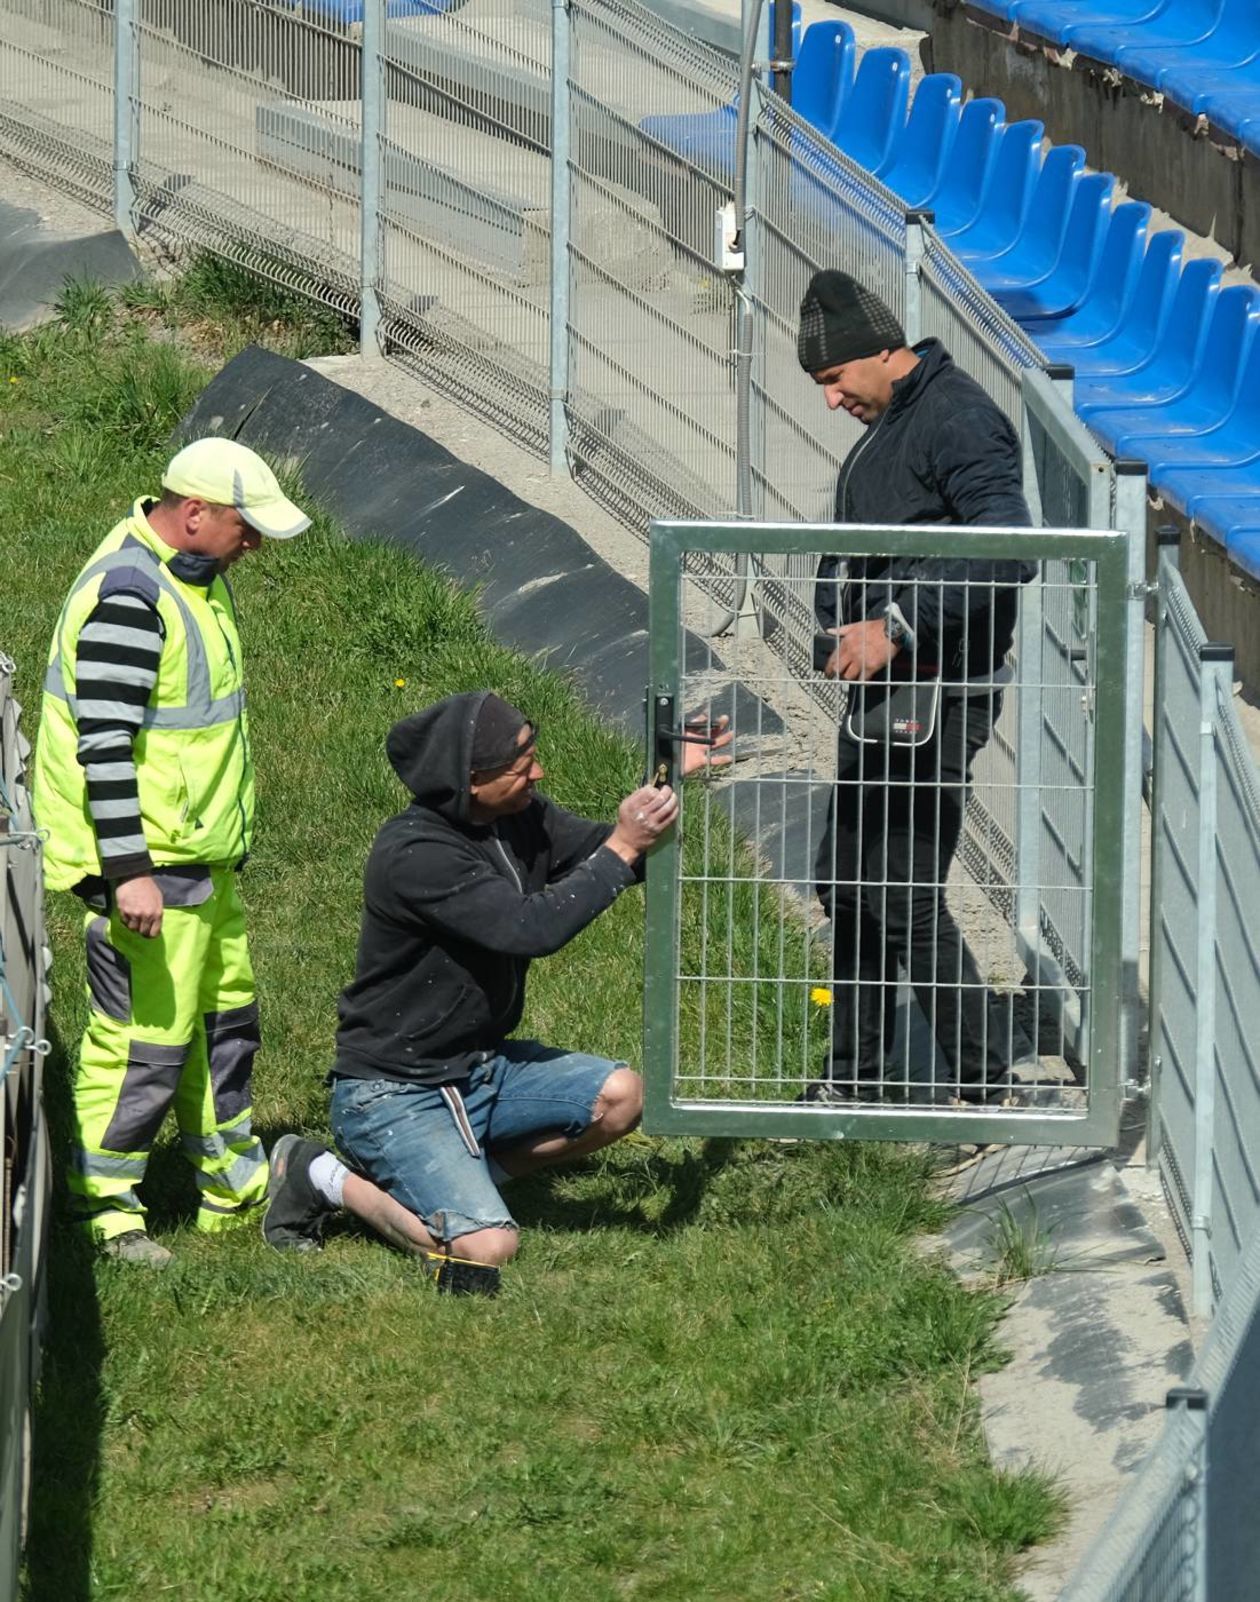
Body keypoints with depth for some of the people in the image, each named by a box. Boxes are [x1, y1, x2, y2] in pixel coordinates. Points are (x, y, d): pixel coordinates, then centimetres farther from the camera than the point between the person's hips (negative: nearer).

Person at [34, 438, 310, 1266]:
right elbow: (103, 743, -26)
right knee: (146, 1035, -6)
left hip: (204, 855, 11)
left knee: (224, 1014, 20)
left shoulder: (193, 576, 9)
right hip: (145, 863, -11)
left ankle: (237, 1187, 32)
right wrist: (129, 873, -27)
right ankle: (102, 1209, 4)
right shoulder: (128, 598, -24)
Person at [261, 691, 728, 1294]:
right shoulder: (414, 854, -27)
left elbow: (601, 855, 10)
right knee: (486, 1247, -23)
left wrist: (668, 779, -6)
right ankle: (331, 1179, 1)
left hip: (481, 1068, 9)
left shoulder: (520, 817, -2)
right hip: (395, 1094, -9)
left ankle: (466, 1171, 7)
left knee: (619, 1096, -7)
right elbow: (531, 928, -33)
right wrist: (621, 848, -27)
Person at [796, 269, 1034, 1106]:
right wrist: (841, 625, 9)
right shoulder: (888, 424, 16)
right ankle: (858, 1078, 26)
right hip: (882, 692, 10)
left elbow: (1007, 550, -26)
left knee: (904, 897, -10)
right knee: (847, 886, 16)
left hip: (935, 696, -10)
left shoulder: (957, 419, -15)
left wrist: (897, 625, -27)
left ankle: (990, 1088, -3)